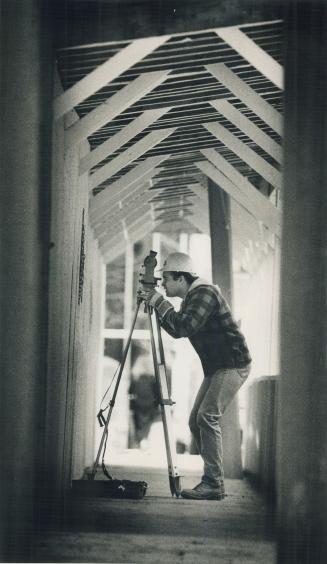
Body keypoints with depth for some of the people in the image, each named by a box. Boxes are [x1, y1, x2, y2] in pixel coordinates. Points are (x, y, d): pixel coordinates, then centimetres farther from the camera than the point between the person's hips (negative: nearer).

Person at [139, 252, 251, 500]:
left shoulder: (205, 293, -17)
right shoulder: (192, 297, 13)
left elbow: (184, 327, -28)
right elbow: (177, 331, 21)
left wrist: (160, 302, -18)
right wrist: (156, 306, 11)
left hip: (233, 365, -10)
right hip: (215, 368, 10)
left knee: (208, 417, -19)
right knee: (196, 421, 7)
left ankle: (214, 484, -19)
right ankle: (212, 480, 13)